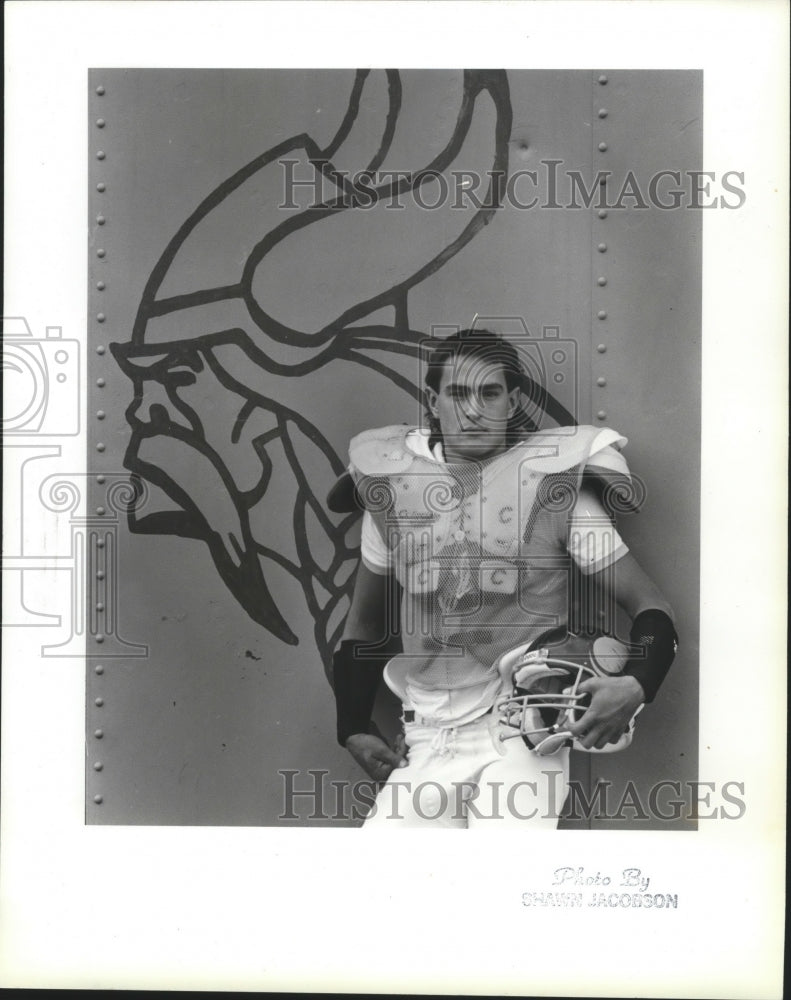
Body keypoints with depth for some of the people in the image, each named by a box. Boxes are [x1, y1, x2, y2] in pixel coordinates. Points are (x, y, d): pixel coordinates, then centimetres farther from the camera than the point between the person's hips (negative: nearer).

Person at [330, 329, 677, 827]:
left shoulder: (555, 481, -1)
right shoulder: (393, 485, 7)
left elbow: (650, 603, -1)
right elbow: (365, 622, 19)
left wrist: (636, 686, -20)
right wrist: (354, 730, 10)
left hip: (526, 733, -3)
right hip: (428, 742, 3)